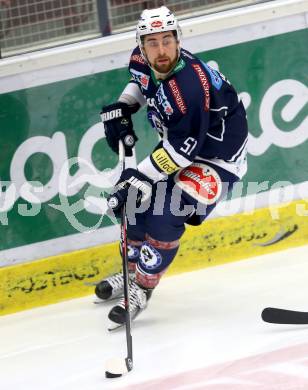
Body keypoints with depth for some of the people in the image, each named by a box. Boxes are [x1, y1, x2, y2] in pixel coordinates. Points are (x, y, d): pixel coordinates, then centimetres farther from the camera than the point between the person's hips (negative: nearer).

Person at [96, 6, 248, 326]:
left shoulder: (188, 86, -37)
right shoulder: (144, 60, -12)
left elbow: (183, 147, -32)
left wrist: (140, 176, -29)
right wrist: (122, 107, -1)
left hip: (216, 154, -9)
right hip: (177, 143, 9)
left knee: (166, 216, -17)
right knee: (141, 202, 11)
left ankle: (142, 288, 0)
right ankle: (132, 269, 33)